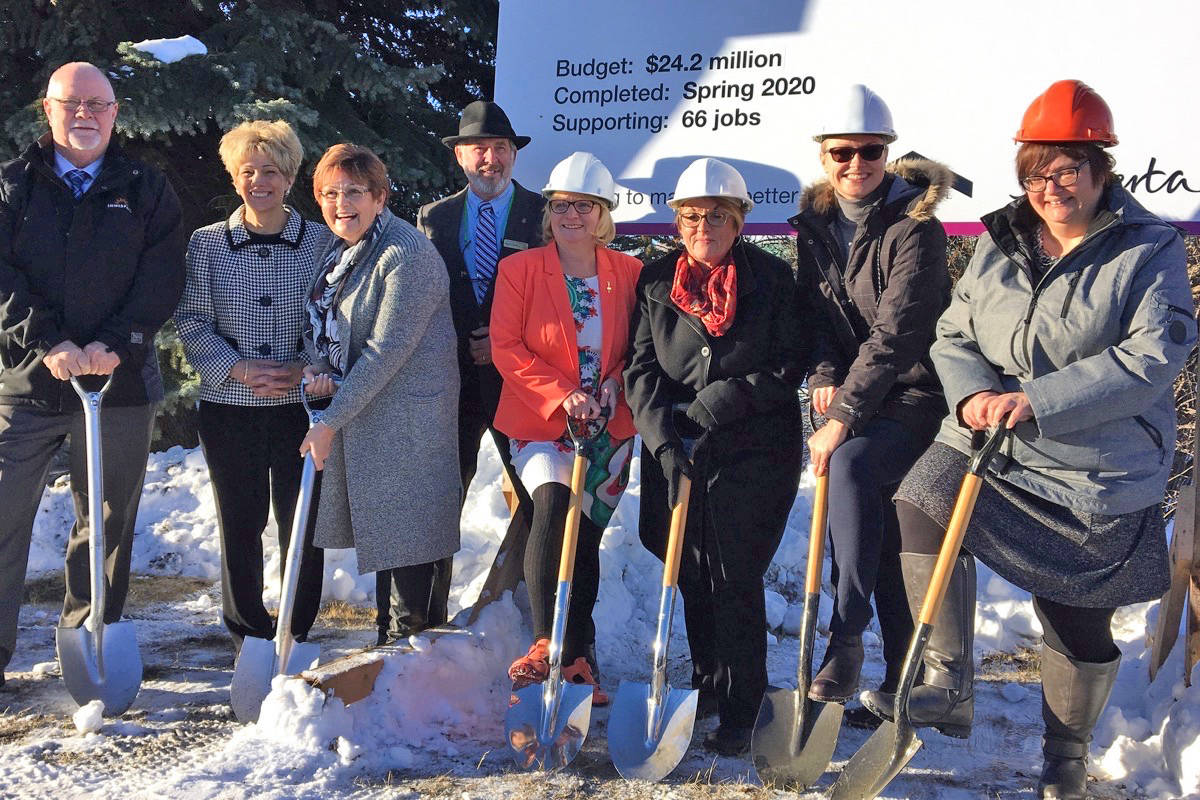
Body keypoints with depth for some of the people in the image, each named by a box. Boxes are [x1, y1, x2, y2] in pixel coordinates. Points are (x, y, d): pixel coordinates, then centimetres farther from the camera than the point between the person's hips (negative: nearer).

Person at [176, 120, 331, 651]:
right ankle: (248, 630, 22)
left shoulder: (321, 242, 3)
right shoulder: (206, 244, 5)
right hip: (229, 407, 1)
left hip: (302, 404, 0)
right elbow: (192, 322, 1)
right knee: (240, 522, 6)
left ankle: (297, 631, 18)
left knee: (301, 520, 2)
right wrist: (240, 369, -12)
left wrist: (305, 368, -14)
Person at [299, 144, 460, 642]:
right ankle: (392, 625, 28)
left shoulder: (407, 256, -19)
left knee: (406, 528, -2)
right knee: (381, 528, 15)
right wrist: (318, 368, -7)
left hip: (407, 414, -9)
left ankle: (410, 633, 11)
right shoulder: (337, 250, 9)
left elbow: (388, 349, -22)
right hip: (359, 411, 9)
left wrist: (331, 421, -19)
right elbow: (319, 323, 17)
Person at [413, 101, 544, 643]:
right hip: (451, 376, 2)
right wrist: (463, 347, -7)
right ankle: (429, 615, 13)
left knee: (535, 495, -2)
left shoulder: (545, 215, 3)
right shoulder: (435, 217, 11)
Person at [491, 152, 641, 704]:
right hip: (540, 422, -2)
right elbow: (506, 348, -6)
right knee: (553, 505, -28)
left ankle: (576, 656, 22)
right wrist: (562, 395, -18)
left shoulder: (629, 273, 4)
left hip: (609, 428, 3)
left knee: (585, 535, 6)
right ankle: (548, 643, -21)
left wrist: (615, 384, -10)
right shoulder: (518, 269, -1)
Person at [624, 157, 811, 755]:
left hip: (753, 452, -3)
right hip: (675, 456, 3)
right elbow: (641, 369, 3)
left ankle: (739, 713, 5)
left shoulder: (771, 279, 0)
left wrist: (715, 405, -12)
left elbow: (789, 366, -4)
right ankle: (707, 685, 28)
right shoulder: (656, 281, 7)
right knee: (692, 576, 11)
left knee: (734, 579, -4)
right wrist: (664, 436, -12)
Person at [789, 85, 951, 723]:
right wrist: (824, 375, -8)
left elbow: (896, 333, -20)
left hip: (913, 397, -6)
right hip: (852, 400, 6)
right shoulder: (814, 224, 7)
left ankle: (844, 641, -24)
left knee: (852, 465, -31)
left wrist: (844, 417, -24)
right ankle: (902, 683, 15)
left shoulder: (915, 226, -13)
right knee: (882, 542, 5)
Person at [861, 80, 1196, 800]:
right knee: (922, 502, -25)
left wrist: (1038, 401, -27)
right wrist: (974, 395, -15)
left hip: (1097, 475, -3)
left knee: (1080, 621, 7)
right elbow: (953, 336, 8)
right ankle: (950, 687, -16)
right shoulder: (999, 242, 7)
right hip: (989, 443, 3)